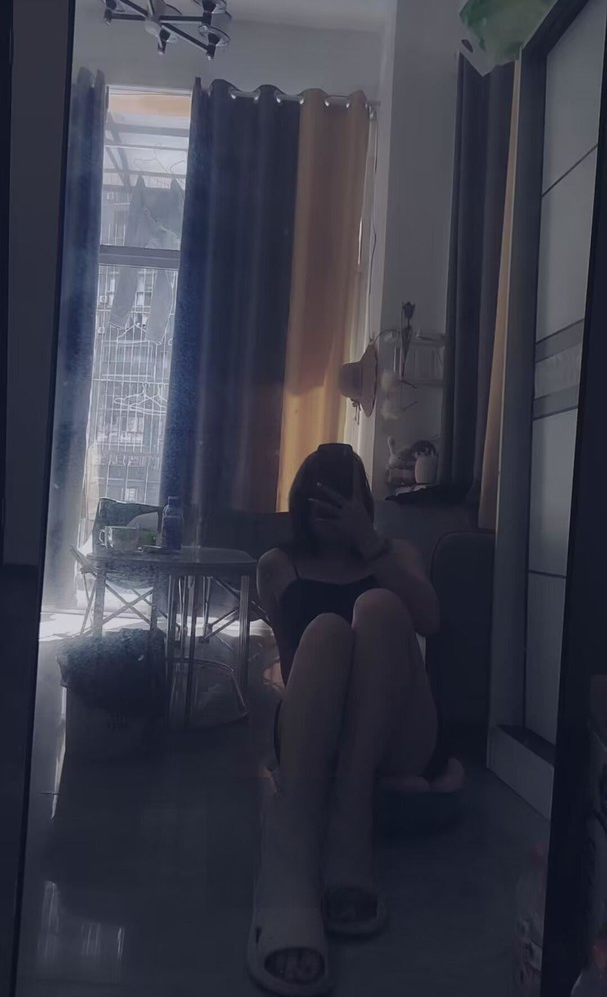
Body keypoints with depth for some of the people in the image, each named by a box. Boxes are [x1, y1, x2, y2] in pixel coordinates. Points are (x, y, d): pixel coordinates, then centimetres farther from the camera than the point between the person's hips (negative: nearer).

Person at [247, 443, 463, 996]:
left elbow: (429, 620, -2)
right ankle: (290, 872, -51)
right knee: (326, 630, -32)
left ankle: (345, 833, -38)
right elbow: (288, 661, 9)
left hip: (393, 739, 1)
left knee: (377, 606, -26)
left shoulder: (397, 553, 20)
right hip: (310, 734, 0)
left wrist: (369, 542, -8)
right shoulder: (279, 565, 19)